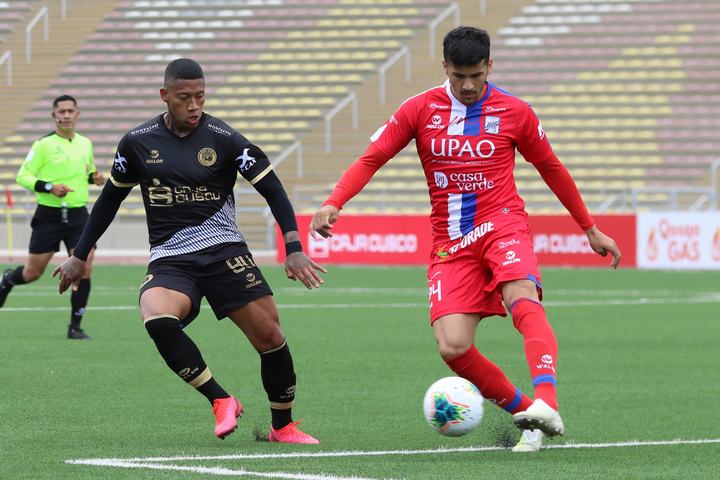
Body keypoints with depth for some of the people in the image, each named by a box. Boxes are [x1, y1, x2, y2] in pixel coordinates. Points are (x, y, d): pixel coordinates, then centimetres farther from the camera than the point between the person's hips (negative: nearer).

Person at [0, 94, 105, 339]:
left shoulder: (85, 144, 8)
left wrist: (94, 178, 3)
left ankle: (75, 327, -1)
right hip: (49, 215, -3)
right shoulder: (44, 144, -7)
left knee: (84, 269, -12)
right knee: (32, 273, 5)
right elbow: (22, 176, -7)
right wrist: (49, 187, -21)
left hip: (78, 215, 3)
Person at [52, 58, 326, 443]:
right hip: (169, 260, 1)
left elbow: (272, 191, -1)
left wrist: (294, 249, -12)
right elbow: (110, 198, 18)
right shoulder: (137, 142, 4)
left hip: (222, 250, -1)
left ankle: (283, 426, 14)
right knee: (156, 319, -31)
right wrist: (80, 256, 20)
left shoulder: (223, 138, -3)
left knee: (268, 334, -9)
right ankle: (221, 401, -18)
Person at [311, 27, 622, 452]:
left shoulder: (514, 112, 4)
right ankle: (520, 409, 3)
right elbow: (371, 159, 4)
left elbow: (551, 169, 17)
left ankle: (546, 404, -49)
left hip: (502, 225, -2)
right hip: (450, 243, 2)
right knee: (453, 347, -16)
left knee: (524, 301, -33)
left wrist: (591, 229, 23)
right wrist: (333, 204, -14)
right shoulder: (420, 110, 4)